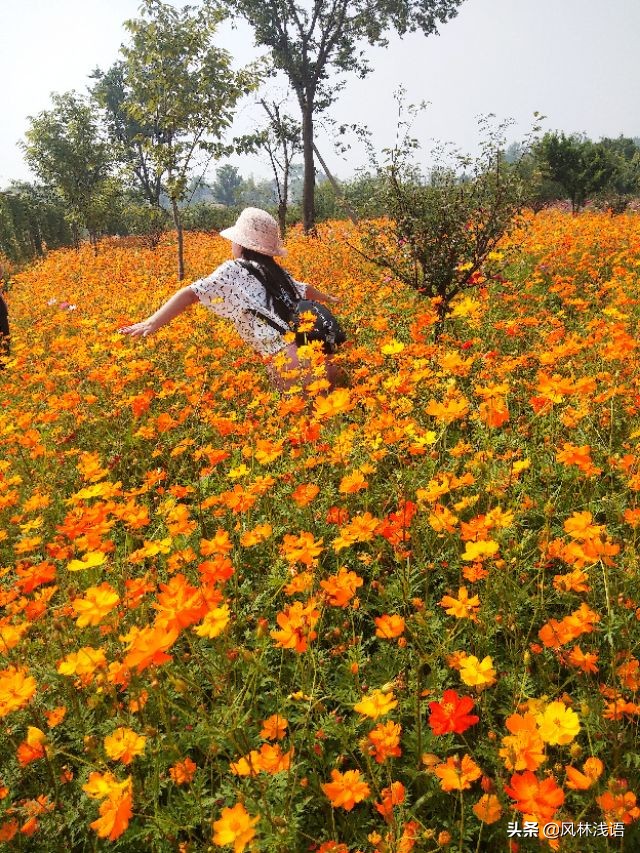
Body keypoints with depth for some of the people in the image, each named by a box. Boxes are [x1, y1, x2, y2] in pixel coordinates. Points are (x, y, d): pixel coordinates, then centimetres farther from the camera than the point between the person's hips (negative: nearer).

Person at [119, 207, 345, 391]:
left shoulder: (233, 271, 4)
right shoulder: (276, 272, 24)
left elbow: (191, 293, -8)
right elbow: (304, 290, 44)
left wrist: (152, 323, -17)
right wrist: (329, 299, 66)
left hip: (289, 362, -7)